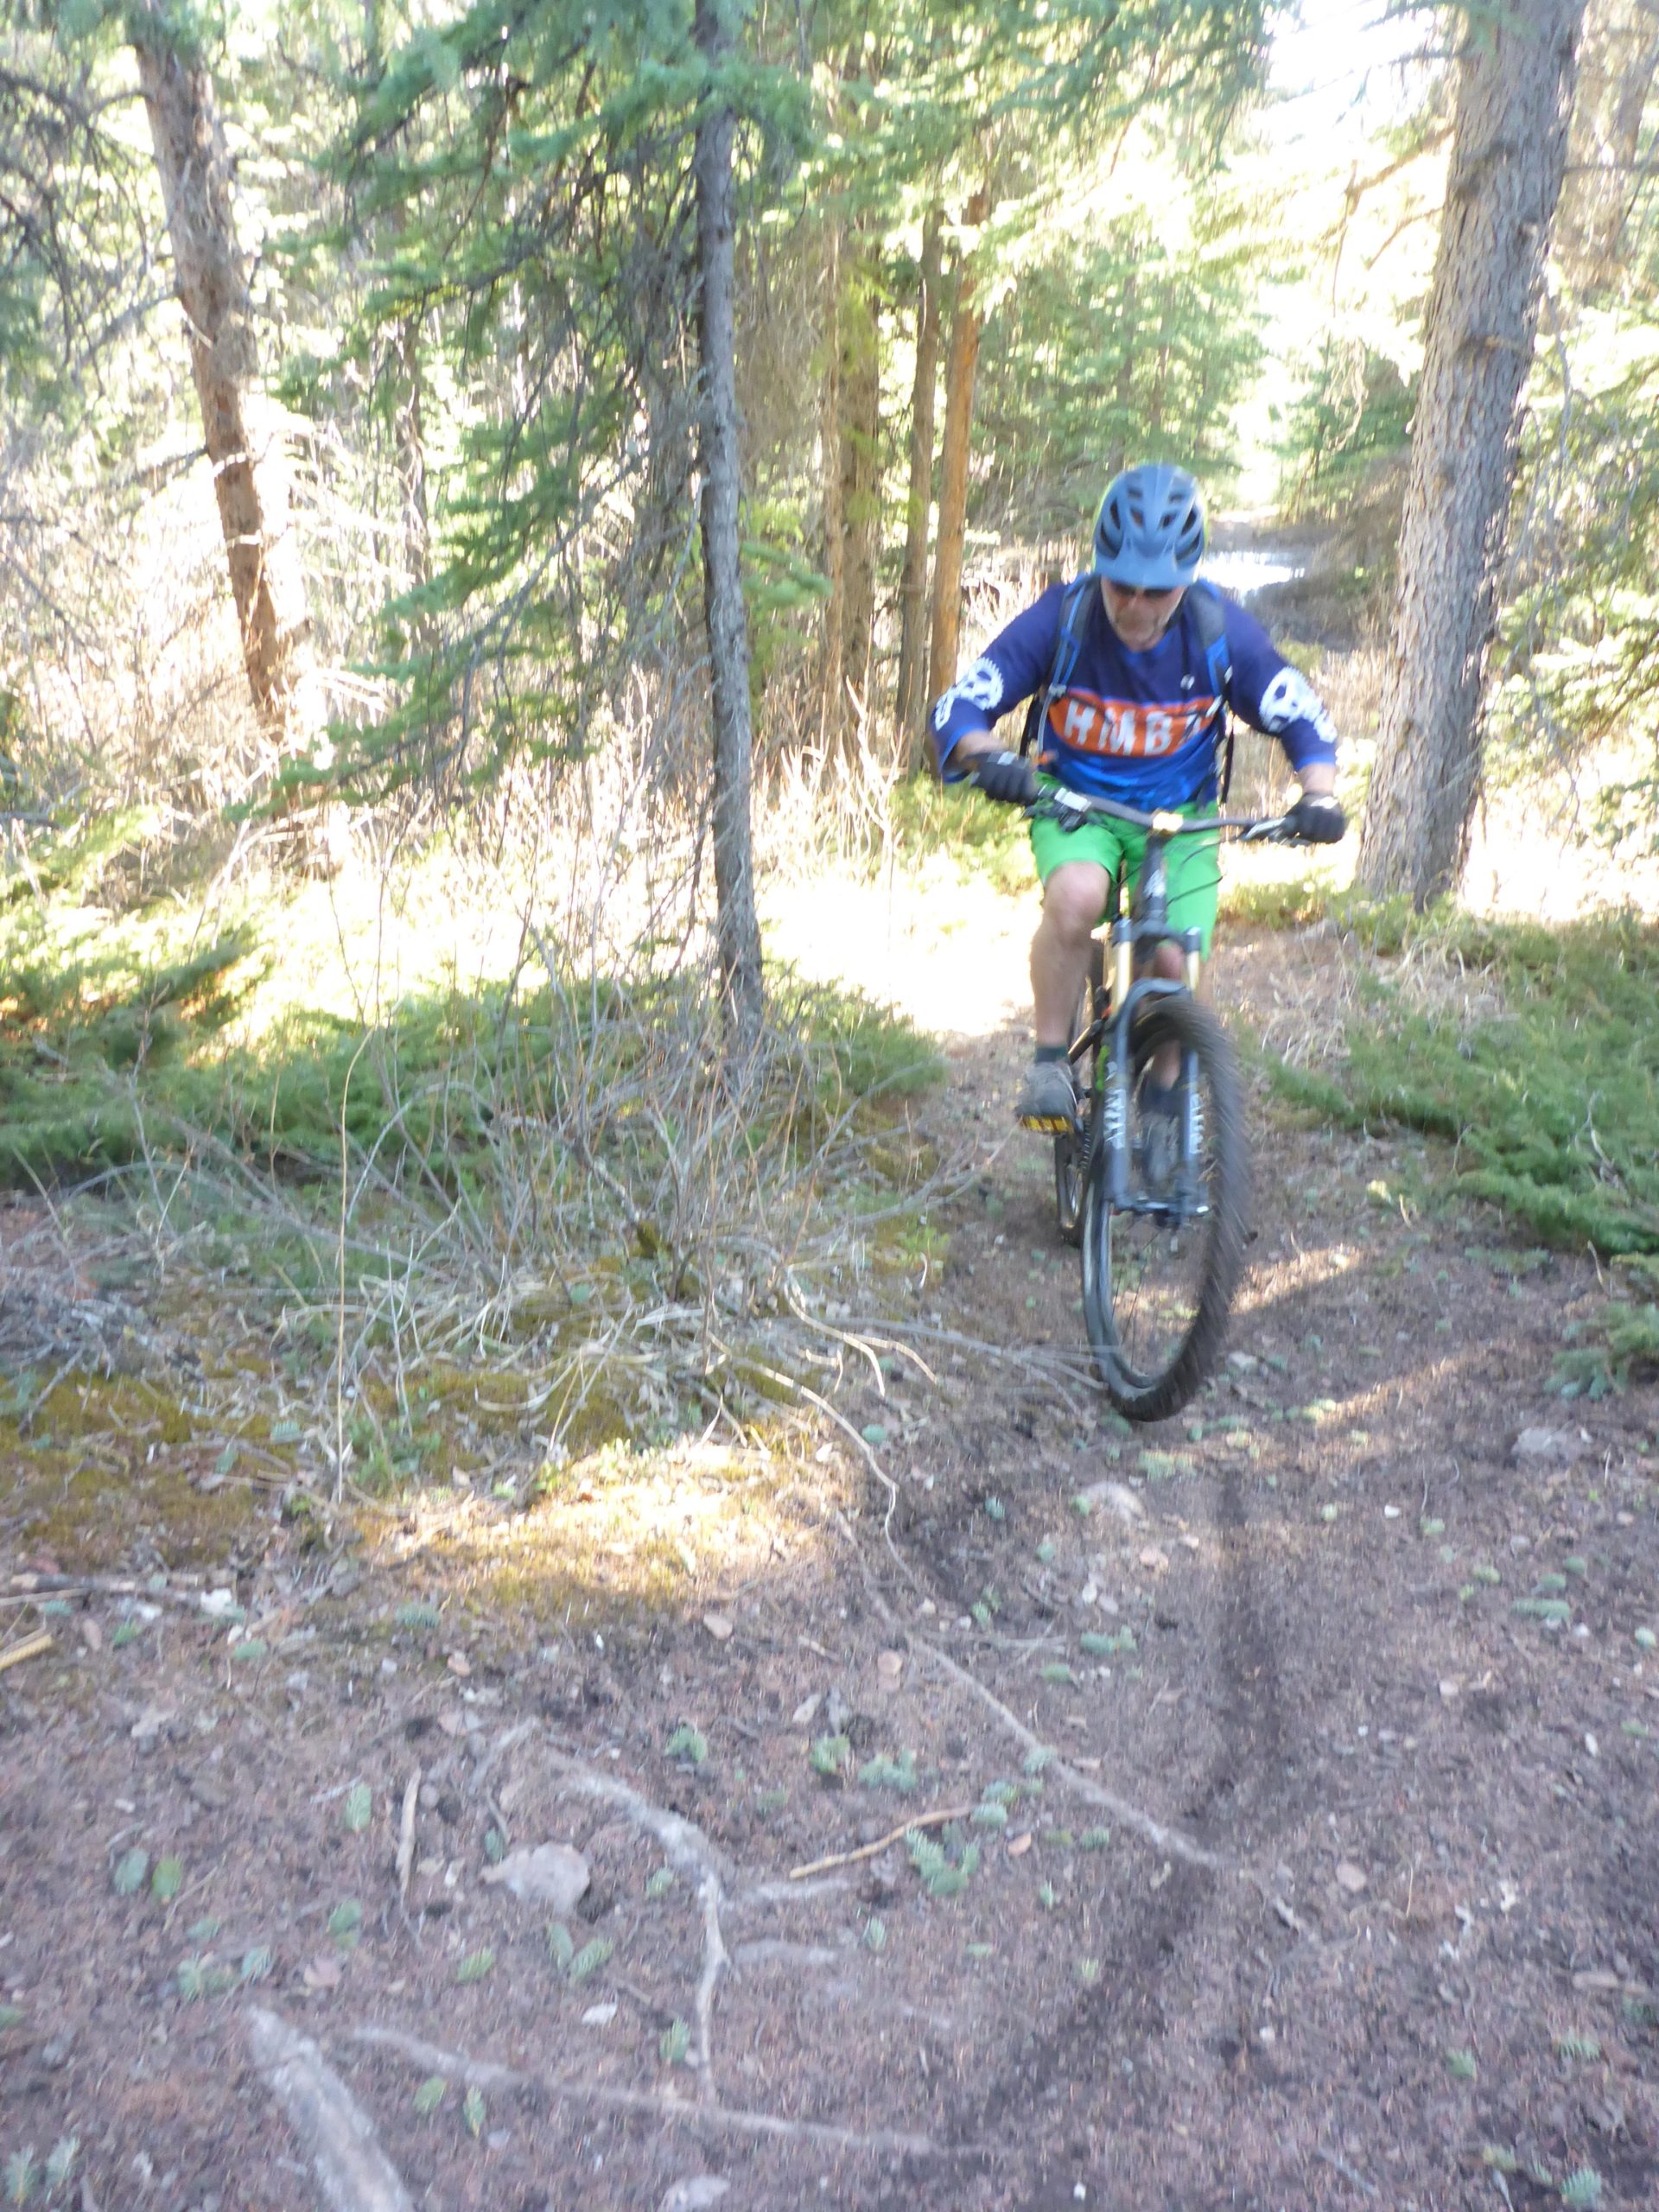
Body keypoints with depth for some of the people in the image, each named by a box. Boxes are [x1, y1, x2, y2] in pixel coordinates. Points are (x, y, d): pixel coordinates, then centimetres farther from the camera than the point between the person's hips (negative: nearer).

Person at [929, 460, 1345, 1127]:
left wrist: (1319, 796, -26)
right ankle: (1049, 1063, -16)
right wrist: (990, 758, -44)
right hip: (1074, 800, -1)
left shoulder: (1221, 632, -17)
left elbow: (1303, 717, -7)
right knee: (1076, 895, -35)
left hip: (1180, 813, 2)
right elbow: (957, 707, -22)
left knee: (1175, 966, -13)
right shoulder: (1059, 620, -20)